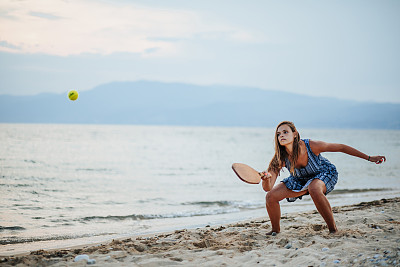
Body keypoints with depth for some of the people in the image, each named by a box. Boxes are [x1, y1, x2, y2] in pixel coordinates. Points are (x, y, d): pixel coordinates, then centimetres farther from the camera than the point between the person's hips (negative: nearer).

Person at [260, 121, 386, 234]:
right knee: (271, 197, -11)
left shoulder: (311, 146, -34)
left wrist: (369, 158, -13)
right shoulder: (280, 159, -27)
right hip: (300, 180, 4)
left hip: (325, 174, -4)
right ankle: (275, 230, 16)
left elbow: (341, 148, -20)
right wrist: (266, 179, -54)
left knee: (314, 189, -38)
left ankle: (333, 229, -22)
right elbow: (267, 188, -28)